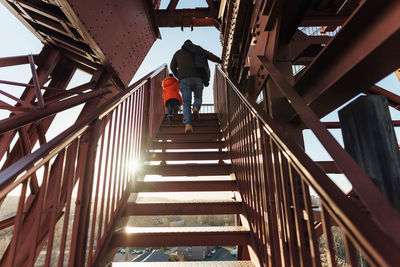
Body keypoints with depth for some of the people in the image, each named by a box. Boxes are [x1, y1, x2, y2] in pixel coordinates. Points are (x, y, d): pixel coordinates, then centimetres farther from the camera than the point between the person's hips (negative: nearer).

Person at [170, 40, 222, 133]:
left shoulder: (178, 53, 26)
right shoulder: (196, 48, 20)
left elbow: (172, 67, 21)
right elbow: (208, 55, 10)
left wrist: (179, 77, 32)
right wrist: (220, 61, 14)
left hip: (183, 80, 1)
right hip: (197, 78, -1)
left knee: (186, 103, -1)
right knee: (198, 98, 19)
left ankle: (187, 124, -22)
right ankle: (196, 108, -15)